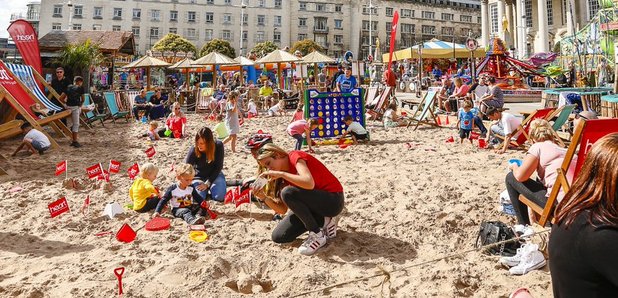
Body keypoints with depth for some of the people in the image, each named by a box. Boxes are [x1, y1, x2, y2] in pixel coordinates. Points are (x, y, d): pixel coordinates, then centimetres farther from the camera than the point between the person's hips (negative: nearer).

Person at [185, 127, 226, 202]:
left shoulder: (218, 146, -20)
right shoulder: (194, 150, -22)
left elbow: (218, 167, -14)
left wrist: (207, 183, -20)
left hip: (214, 175, 1)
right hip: (198, 177, 0)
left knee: (219, 197, -25)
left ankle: (210, 187, 9)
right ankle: (206, 189, 7)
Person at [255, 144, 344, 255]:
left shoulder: (295, 156, -15)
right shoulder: (286, 174, 9)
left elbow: (309, 183, -35)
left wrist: (281, 173, -28)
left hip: (333, 200, -9)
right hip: (315, 203, 9)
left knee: (288, 193, -30)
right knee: (278, 237, -1)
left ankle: (318, 235, -14)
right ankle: (324, 221, 9)